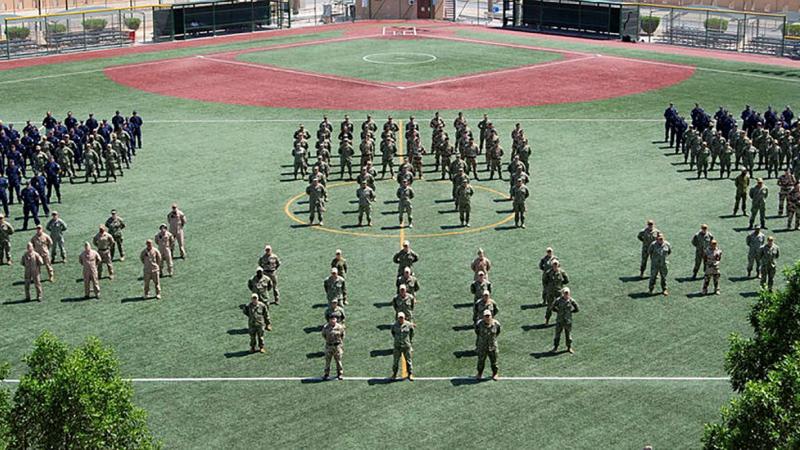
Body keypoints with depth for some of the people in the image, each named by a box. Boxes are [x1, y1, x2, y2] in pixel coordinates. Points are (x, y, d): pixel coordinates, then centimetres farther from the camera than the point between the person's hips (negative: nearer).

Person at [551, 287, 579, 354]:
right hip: (559, 320, 0)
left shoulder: (571, 301, -7)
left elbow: (577, 309, 4)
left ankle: (569, 347, 25)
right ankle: (555, 347, 18)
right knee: (557, 334, 6)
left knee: (568, 334, 10)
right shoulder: (558, 300, -8)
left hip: (568, 320, 0)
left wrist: (570, 311, -2)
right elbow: (553, 307, 5)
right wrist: (558, 311, -3)